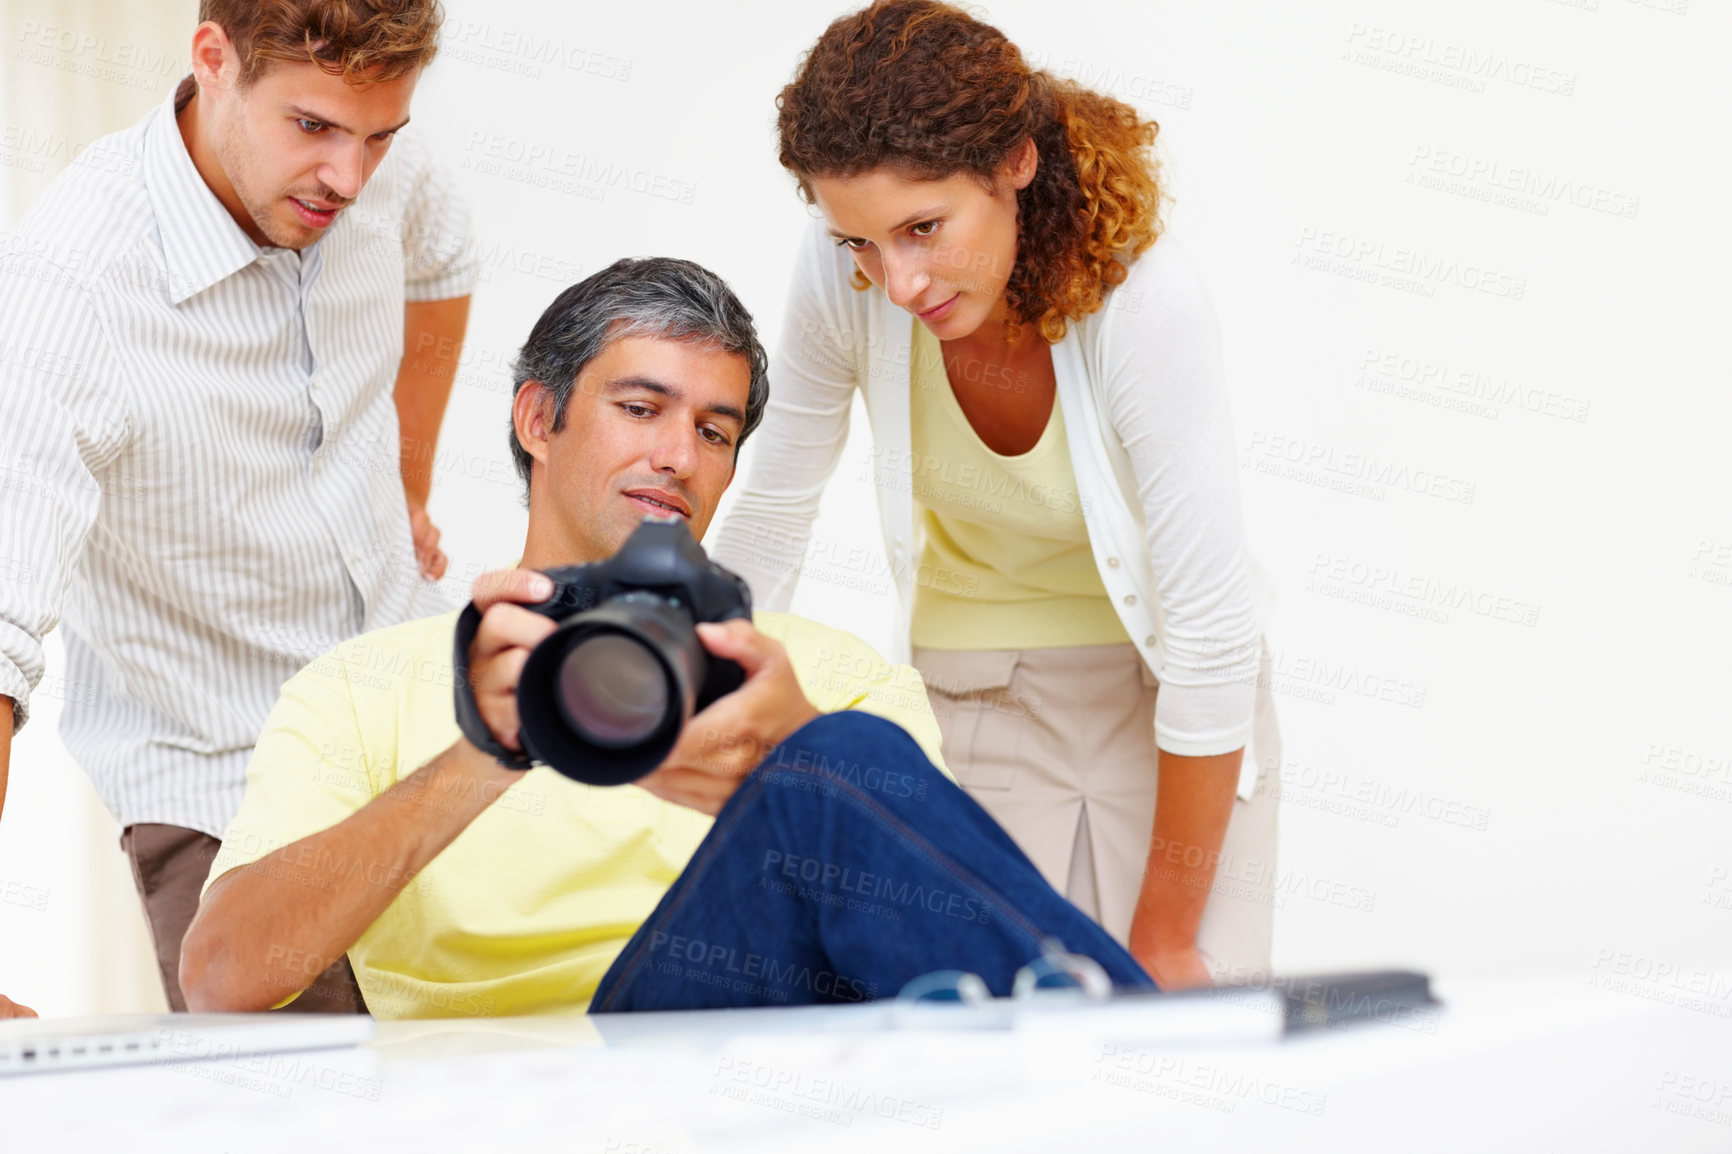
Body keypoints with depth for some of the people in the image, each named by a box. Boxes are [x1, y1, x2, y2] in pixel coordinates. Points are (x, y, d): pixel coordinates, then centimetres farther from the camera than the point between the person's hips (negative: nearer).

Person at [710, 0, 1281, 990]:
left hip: (1162, 678, -2)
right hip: (977, 683, 2)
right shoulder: (843, 283, -22)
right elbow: (770, 526, -5)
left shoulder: (1146, 301, -30)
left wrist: (1164, 941, -20)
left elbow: (1212, 636, -25)